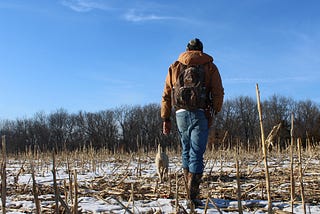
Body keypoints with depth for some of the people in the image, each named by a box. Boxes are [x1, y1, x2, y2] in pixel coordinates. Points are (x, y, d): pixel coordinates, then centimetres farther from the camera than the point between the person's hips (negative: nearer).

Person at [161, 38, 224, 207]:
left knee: (186, 151, 17)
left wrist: (165, 119, 13)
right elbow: (218, 93, -1)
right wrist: (214, 112, 10)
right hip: (201, 114, -2)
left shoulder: (175, 67, 15)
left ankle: (190, 192, 18)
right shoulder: (210, 66, 8)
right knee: (197, 153, -1)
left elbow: (166, 95, 11)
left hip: (181, 114, 3)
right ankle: (193, 196, -8)